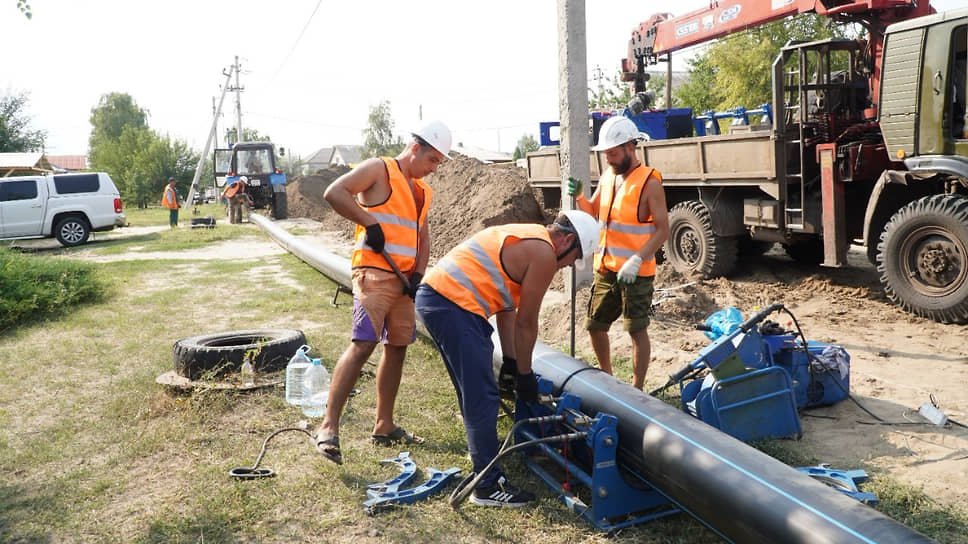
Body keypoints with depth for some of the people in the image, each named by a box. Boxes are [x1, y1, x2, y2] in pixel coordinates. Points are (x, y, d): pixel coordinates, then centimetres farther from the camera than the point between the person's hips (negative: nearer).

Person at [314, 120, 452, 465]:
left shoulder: (422, 191, 20)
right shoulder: (379, 169, -3)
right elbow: (334, 193, -15)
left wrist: (417, 275, 2)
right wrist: (370, 223, -16)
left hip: (404, 278, 8)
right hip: (374, 272, -8)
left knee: (397, 346, 9)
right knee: (363, 343, -18)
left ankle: (384, 426, 19)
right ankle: (329, 427, -15)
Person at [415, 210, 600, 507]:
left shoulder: (523, 238, 23)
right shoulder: (544, 254, -7)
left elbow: (507, 309, 24)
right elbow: (526, 323, -3)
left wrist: (510, 363, 24)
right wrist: (524, 373, 9)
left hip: (432, 294, 11)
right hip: (453, 306, -11)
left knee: (475, 392, 24)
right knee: (483, 397, -5)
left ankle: (483, 453, 40)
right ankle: (488, 486, 2)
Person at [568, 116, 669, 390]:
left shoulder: (649, 182, -12)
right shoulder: (607, 176, 9)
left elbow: (663, 229, -15)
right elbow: (592, 212, 18)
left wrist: (637, 260, -24)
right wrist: (578, 197, -3)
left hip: (636, 272, -7)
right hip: (605, 268, 7)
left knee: (637, 330, 2)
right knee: (595, 326, 14)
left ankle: (636, 389, 14)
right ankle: (606, 377, 34)